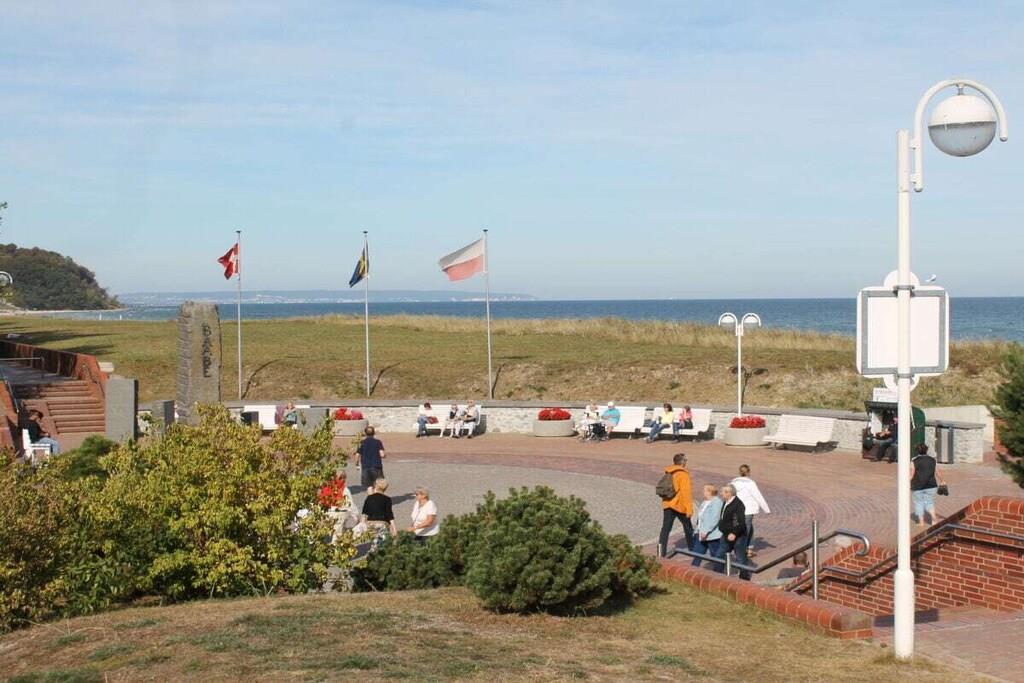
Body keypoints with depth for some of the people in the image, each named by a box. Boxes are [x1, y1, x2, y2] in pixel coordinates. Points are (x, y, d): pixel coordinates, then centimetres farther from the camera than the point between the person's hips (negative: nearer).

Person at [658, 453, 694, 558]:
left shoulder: (668, 473, 10)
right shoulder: (683, 474, -13)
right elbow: (686, 492, -18)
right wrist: (689, 509, -18)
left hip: (667, 505, 6)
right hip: (680, 505, -6)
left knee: (666, 528, 2)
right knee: (688, 528, 13)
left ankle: (661, 552, -8)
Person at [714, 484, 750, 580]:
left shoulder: (738, 504, -20)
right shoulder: (725, 503, 9)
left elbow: (741, 522, -26)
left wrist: (734, 533, -30)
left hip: (737, 536, -10)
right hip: (726, 536, 10)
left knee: (740, 559, 1)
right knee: (719, 555, 12)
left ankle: (745, 578, 14)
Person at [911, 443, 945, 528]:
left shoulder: (914, 461, -8)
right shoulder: (932, 460, 1)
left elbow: (911, 475, -9)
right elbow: (937, 473, 7)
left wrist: (908, 485, -3)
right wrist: (941, 481, 22)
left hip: (917, 486, -2)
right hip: (931, 485, 3)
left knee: (919, 503, 10)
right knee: (929, 502, 15)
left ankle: (921, 522, 12)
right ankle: (933, 518, -3)